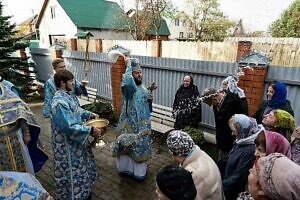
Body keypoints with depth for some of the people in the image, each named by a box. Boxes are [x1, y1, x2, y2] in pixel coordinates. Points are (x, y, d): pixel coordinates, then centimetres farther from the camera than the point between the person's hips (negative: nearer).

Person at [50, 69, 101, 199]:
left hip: (75, 142, 10)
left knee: (78, 168, 27)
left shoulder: (66, 96, 2)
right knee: (71, 172, 10)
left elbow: (76, 110, 20)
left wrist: (89, 114, 9)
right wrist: (91, 130, -25)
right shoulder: (60, 102, -30)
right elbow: (71, 127, -32)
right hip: (67, 146, -10)